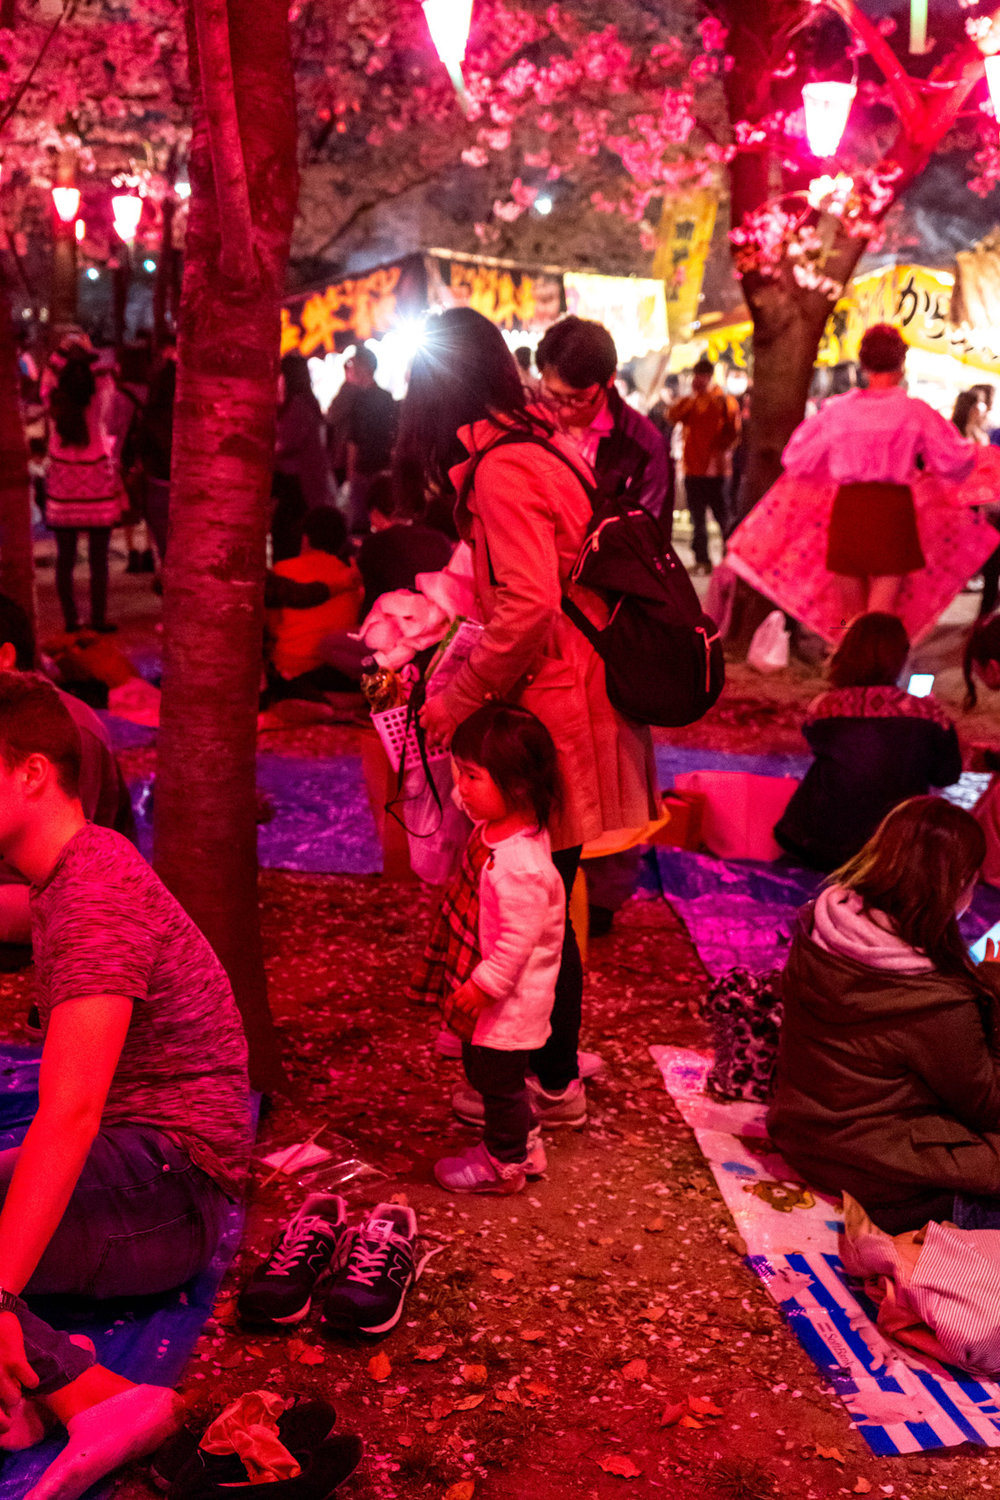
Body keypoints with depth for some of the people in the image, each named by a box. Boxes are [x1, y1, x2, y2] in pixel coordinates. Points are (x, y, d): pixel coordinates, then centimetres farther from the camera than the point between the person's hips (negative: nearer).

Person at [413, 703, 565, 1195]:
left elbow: (519, 939, -29)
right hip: (481, 983, 10)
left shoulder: (520, 866, -35)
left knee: (498, 1080, 11)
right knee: (484, 1072, 25)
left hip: (509, 1003, -10)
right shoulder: (495, 825, -6)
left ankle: (504, 1164, 34)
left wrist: (484, 984, -22)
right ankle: (523, 1145, 45)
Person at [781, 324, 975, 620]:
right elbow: (956, 461, 2)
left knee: (851, 619, 13)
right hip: (893, 507, -2)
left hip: (847, 507, 2)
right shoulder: (916, 412, -3)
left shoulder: (837, 409, 3)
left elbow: (795, 459, 11)